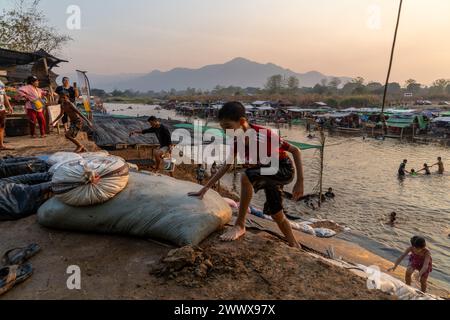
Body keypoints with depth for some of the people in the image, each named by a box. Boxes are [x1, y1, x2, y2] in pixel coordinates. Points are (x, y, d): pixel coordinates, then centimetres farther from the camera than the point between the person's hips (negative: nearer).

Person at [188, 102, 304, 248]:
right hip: (266, 173, 7)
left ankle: (240, 226, -17)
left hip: (284, 170, -7)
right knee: (276, 214, 11)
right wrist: (206, 188, -2)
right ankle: (295, 247, 33)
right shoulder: (236, 141, -11)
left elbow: (295, 151, -24)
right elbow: (227, 166, 0)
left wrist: (300, 182, -24)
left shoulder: (265, 135, -32)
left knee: (246, 177, -31)